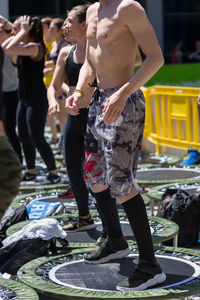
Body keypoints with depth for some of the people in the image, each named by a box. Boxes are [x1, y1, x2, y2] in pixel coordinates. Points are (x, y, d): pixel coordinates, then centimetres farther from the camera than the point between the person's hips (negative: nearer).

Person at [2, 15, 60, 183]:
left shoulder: (35, 47, -17)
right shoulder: (25, 46, 10)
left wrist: (23, 31, -17)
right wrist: (19, 33, 8)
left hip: (37, 100, -10)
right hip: (25, 98, 10)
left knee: (36, 138, -9)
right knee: (24, 136, 13)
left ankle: (54, 173, -3)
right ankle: (31, 171, 24)